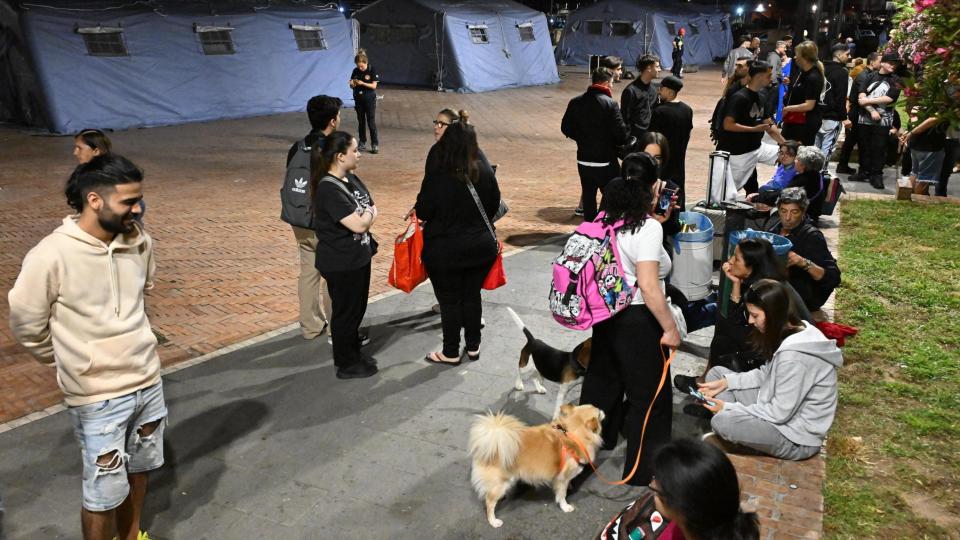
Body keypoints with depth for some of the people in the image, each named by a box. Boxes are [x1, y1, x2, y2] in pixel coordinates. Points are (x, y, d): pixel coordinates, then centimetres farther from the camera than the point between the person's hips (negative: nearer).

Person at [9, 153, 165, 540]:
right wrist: (74, 362, 5)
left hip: (148, 381, 5)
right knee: (105, 492, 6)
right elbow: (27, 327, -8)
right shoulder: (51, 257, -21)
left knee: (138, 470, 23)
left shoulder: (139, 242, -6)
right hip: (98, 397, -5)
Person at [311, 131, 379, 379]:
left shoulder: (352, 179, 5)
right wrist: (369, 215, -7)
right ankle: (346, 364, 22)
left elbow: (373, 208, 10)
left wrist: (364, 216, -8)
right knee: (345, 312, 6)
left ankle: (353, 354, 37)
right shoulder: (328, 189, -23)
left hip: (359, 258, 9)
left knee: (357, 309, 20)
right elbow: (358, 224, -26)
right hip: (340, 265, -9)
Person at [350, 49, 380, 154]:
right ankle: (362, 143, 20)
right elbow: (352, 85, 7)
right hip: (358, 99, 4)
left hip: (369, 99, -4)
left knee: (371, 122, -4)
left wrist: (362, 83, -24)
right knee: (361, 122, 10)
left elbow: (374, 86, -12)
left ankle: (375, 144, 1)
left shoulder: (372, 70, -10)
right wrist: (352, 84, -17)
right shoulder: (355, 71, 2)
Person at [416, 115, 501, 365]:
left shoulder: (437, 176, -22)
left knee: (450, 301, 10)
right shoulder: (484, 171, -8)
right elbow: (494, 205, 5)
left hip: (445, 251, -4)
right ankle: (473, 346, 32)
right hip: (481, 247, 4)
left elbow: (423, 212, -13)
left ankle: (451, 353, 23)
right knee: (472, 296, 19)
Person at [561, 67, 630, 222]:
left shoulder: (575, 102, 1)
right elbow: (621, 133, -18)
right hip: (605, 162, -5)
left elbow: (566, 128, 6)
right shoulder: (610, 104, -15)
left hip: (583, 160, 5)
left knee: (588, 197, 15)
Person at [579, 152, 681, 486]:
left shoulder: (606, 219, -1)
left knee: (602, 378, 25)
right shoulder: (648, 227, -22)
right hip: (637, 321, -7)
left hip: (606, 313, 8)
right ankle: (644, 470, 22)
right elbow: (648, 287, -26)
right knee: (650, 396, 9)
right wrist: (670, 329, -15)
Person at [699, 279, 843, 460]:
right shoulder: (795, 330, -1)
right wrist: (726, 382, -2)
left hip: (797, 438, -10)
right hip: (782, 410, 10)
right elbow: (767, 375, 9)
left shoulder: (794, 355, -31)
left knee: (721, 421, -28)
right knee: (716, 372, 5)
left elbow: (780, 413, -25)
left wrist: (729, 408, -15)